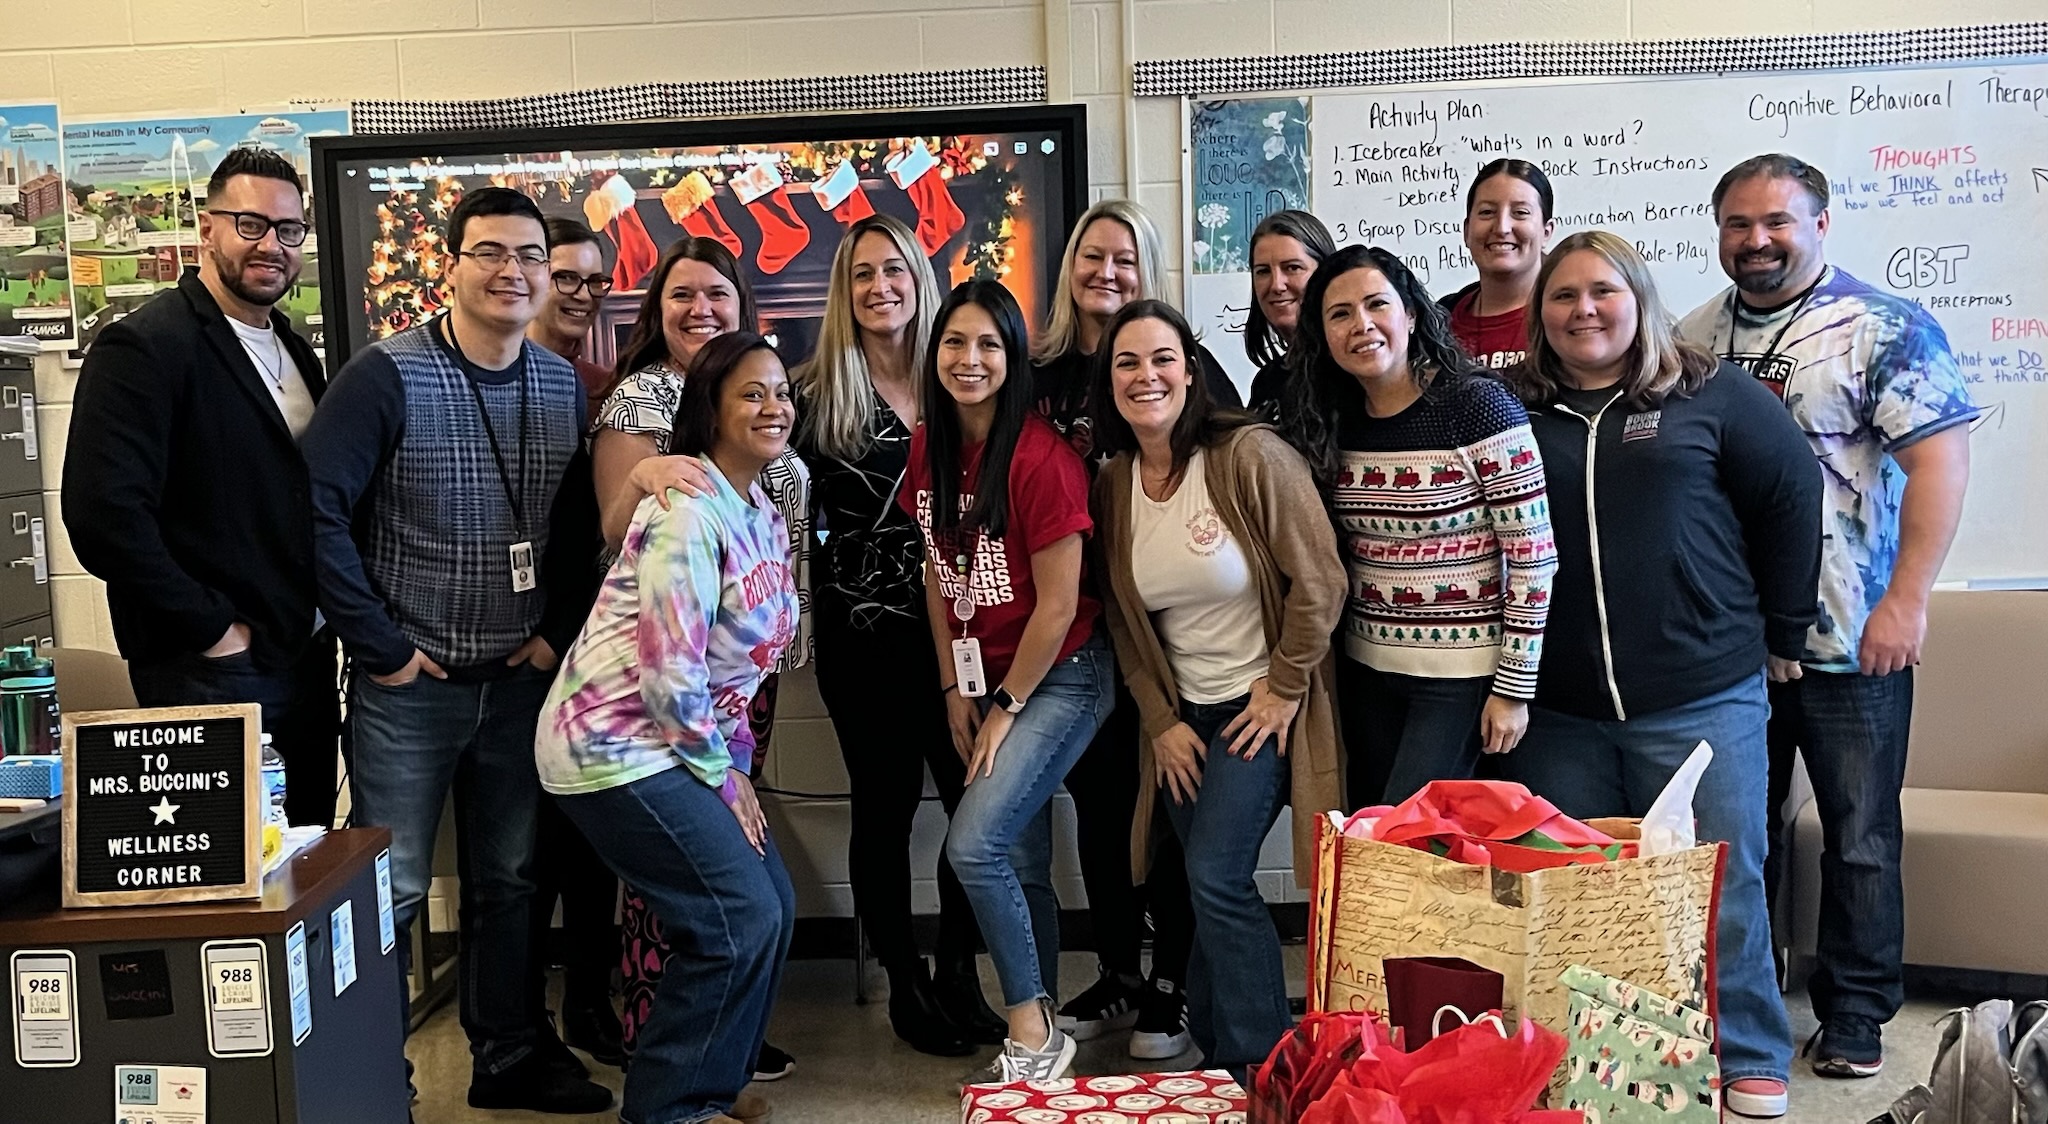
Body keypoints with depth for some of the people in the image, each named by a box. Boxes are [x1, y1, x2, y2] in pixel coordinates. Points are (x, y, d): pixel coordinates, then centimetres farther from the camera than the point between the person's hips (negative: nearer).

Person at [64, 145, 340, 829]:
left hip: (307, 659, 8)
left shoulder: (295, 353, 13)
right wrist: (211, 630, -17)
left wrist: (328, 616, 8)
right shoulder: (143, 348, -13)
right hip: (211, 671, -8)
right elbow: (105, 515, -22)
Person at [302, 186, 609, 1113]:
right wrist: (377, 644, -15)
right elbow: (316, 508, -16)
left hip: (520, 680, 4)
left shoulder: (564, 386, 4)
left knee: (508, 881, 14)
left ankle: (508, 1057, 29)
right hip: (410, 682, -4)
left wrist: (561, 630, 1)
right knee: (390, 889, 3)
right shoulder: (388, 375, -12)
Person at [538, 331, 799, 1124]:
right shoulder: (687, 512, -21)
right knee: (740, 919, -9)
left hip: (688, 743, 9)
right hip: (617, 747, -9)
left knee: (771, 907, 8)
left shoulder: (763, 516, 8)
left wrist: (734, 758, 6)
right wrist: (722, 773, -12)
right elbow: (672, 672, -23)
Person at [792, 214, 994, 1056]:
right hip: (864, 631, -2)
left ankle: (959, 971, 19)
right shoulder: (816, 393, -2)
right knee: (887, 804, 5)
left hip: (953, 625, 3)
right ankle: (905, 984, 20)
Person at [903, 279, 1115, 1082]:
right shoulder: (930, 447, 2)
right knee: (1022, 863, 9)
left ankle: (1032, 1028, 1)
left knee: (974, 844, -16)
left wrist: (1007, 708, -9)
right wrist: (956, 690, 7)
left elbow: (1057, 605, -16)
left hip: (1059, 677, -6)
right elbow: (938, 573, 9)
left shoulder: (1041, 458, -19)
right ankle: (1041, 1032, 22)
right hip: (985, 678, 6)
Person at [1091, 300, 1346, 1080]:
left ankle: (1259, 1065, 3)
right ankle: (1218, 1053, 22)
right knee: (1210, 885, 7)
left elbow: (1318, 583, -15)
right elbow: (1123, 620, 7)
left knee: (1216, 876, -12)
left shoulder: (1250, 456, -18)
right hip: (1184, 714, 5)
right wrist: (1161, 720, 2)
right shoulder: (1112, 484, 0)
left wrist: (1284, 688, -12)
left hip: (1262, 705, -5)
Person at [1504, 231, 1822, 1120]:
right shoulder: (1520, 411, 4)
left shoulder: (1710, 394, 0)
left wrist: (1782, 630, 5)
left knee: (1719, 887, 5)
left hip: (1700, 699, -2)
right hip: (1559, 712, 3)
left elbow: (1793, 496, 3)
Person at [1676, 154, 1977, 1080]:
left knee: (1859, 836, 5)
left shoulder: (1884, 329, -7)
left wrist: (1906, 599, -18)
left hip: (1850, 641, -4)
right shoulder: (1694, 338, 8)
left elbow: (1939, 459, -13)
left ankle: (1855, 1015, 19)